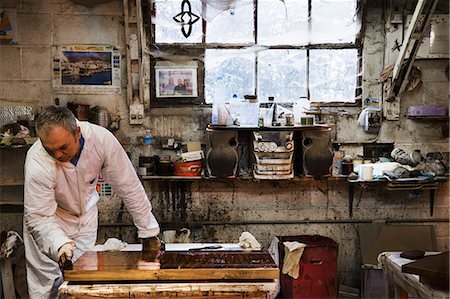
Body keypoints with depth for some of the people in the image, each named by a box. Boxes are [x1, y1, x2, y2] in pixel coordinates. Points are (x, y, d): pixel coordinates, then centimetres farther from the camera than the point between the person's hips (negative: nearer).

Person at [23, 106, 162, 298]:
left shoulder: (101, 139, -29)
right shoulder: (37, 162, -32)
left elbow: (128, 186, -22)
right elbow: (39, 217, -27)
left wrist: (148, 231, -17)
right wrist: (59, 245, -46)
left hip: (85, 213, 2)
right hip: (51, 219, -2)